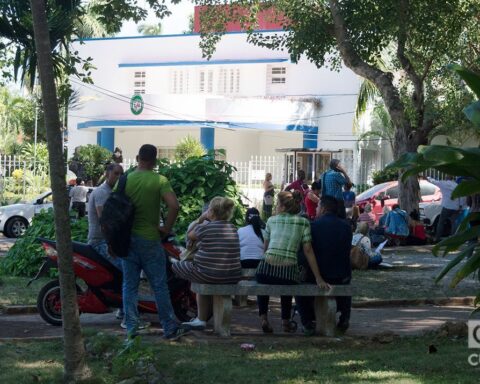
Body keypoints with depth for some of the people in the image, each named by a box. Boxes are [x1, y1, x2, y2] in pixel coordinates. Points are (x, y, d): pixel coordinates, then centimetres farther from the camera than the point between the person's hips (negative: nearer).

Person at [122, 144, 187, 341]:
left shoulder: (125, 180, 0)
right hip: (150, 239, -3)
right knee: (159, 286, 5)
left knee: (129, 285, 8)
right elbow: (173, 205, -21)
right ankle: (170, 328, 10)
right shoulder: (159, 181, -9)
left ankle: (131, 329, 6)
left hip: (127, 238, 3)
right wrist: (166, 228, -7)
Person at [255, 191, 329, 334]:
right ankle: (285, 321, 29)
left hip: (266, 270, 0)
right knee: (286, 285, 37)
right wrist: (319, 279, -1)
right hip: (289, 274, 0)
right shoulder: (303, 222, 4)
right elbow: (308, 251, -1)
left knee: (263, 283, 37)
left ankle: (263, 317, 18)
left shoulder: (272, 220, 10)